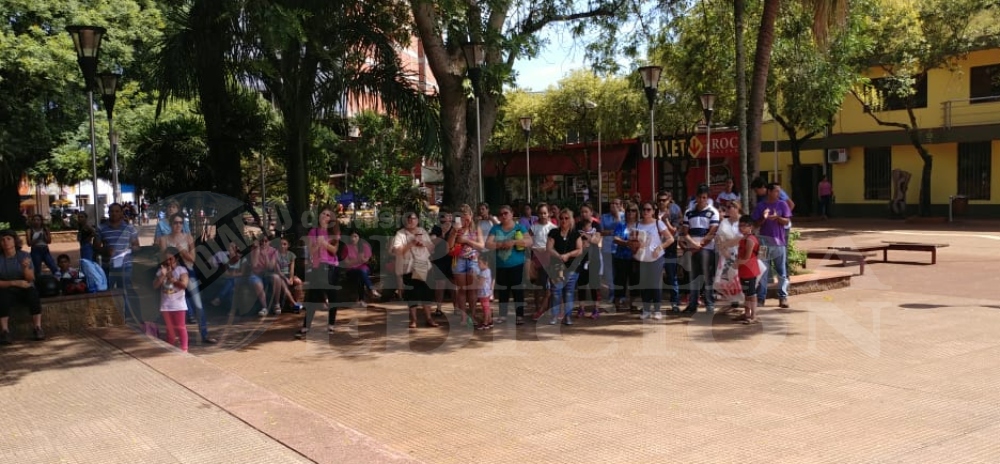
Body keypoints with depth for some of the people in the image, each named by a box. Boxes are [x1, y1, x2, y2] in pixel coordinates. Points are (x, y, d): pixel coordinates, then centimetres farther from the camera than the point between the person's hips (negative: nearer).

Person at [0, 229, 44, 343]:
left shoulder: (25, 256, 0)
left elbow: (31, 279, -5)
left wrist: (26, 267, -23)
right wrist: (15, 282, -20)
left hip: (25, 289, 1)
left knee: (33, 294, -32)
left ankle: (38, 328, -30)